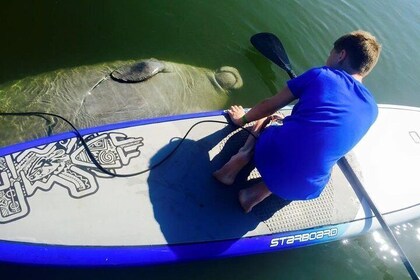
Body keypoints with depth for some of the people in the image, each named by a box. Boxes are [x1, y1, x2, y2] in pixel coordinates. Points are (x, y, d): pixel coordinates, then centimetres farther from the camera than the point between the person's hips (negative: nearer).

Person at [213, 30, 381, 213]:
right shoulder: (371, 109, 10)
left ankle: (243, 156, 2)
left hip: (268, 157, 0)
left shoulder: (319, 75, 3)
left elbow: (269, 106, 9)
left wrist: (242, 119, 28)